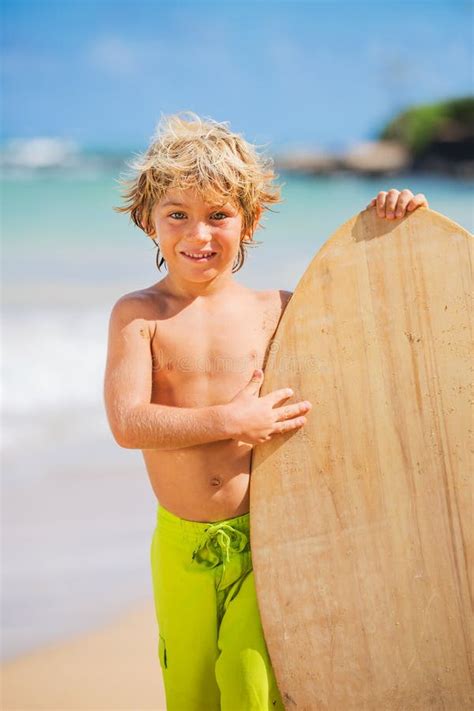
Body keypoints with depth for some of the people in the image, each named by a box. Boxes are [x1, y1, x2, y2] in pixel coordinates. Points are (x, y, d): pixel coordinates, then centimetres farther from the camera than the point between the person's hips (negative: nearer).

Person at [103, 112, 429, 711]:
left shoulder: (272, 310, 3)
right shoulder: (138, 315, -3)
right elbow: (128, 424, -15)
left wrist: (390, 229, 3)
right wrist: (235, 421, -16)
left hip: (261, 542, 0)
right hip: (181, 545, 0)